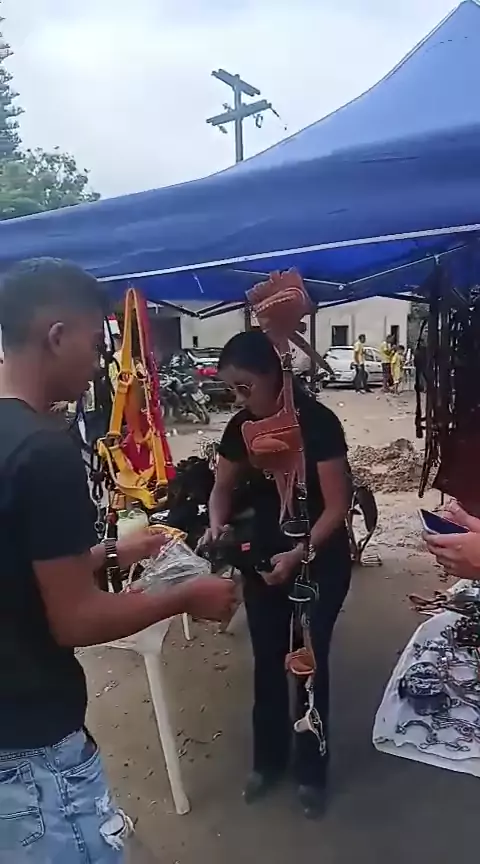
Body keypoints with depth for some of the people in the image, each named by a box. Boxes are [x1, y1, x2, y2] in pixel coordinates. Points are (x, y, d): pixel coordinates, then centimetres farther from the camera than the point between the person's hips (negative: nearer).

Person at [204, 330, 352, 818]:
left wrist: (299, 555, -26)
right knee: (267, 663, 15)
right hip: (264, 559, 5)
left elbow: (337, 505, -18)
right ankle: (269, 760, 37)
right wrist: (217, 526, -12)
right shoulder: (241, 427, -5)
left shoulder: (317, 423, -20)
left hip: (320, 564, -4)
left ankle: (312, 772, 31)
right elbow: (222, 488, 7)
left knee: (309, 664, 9)